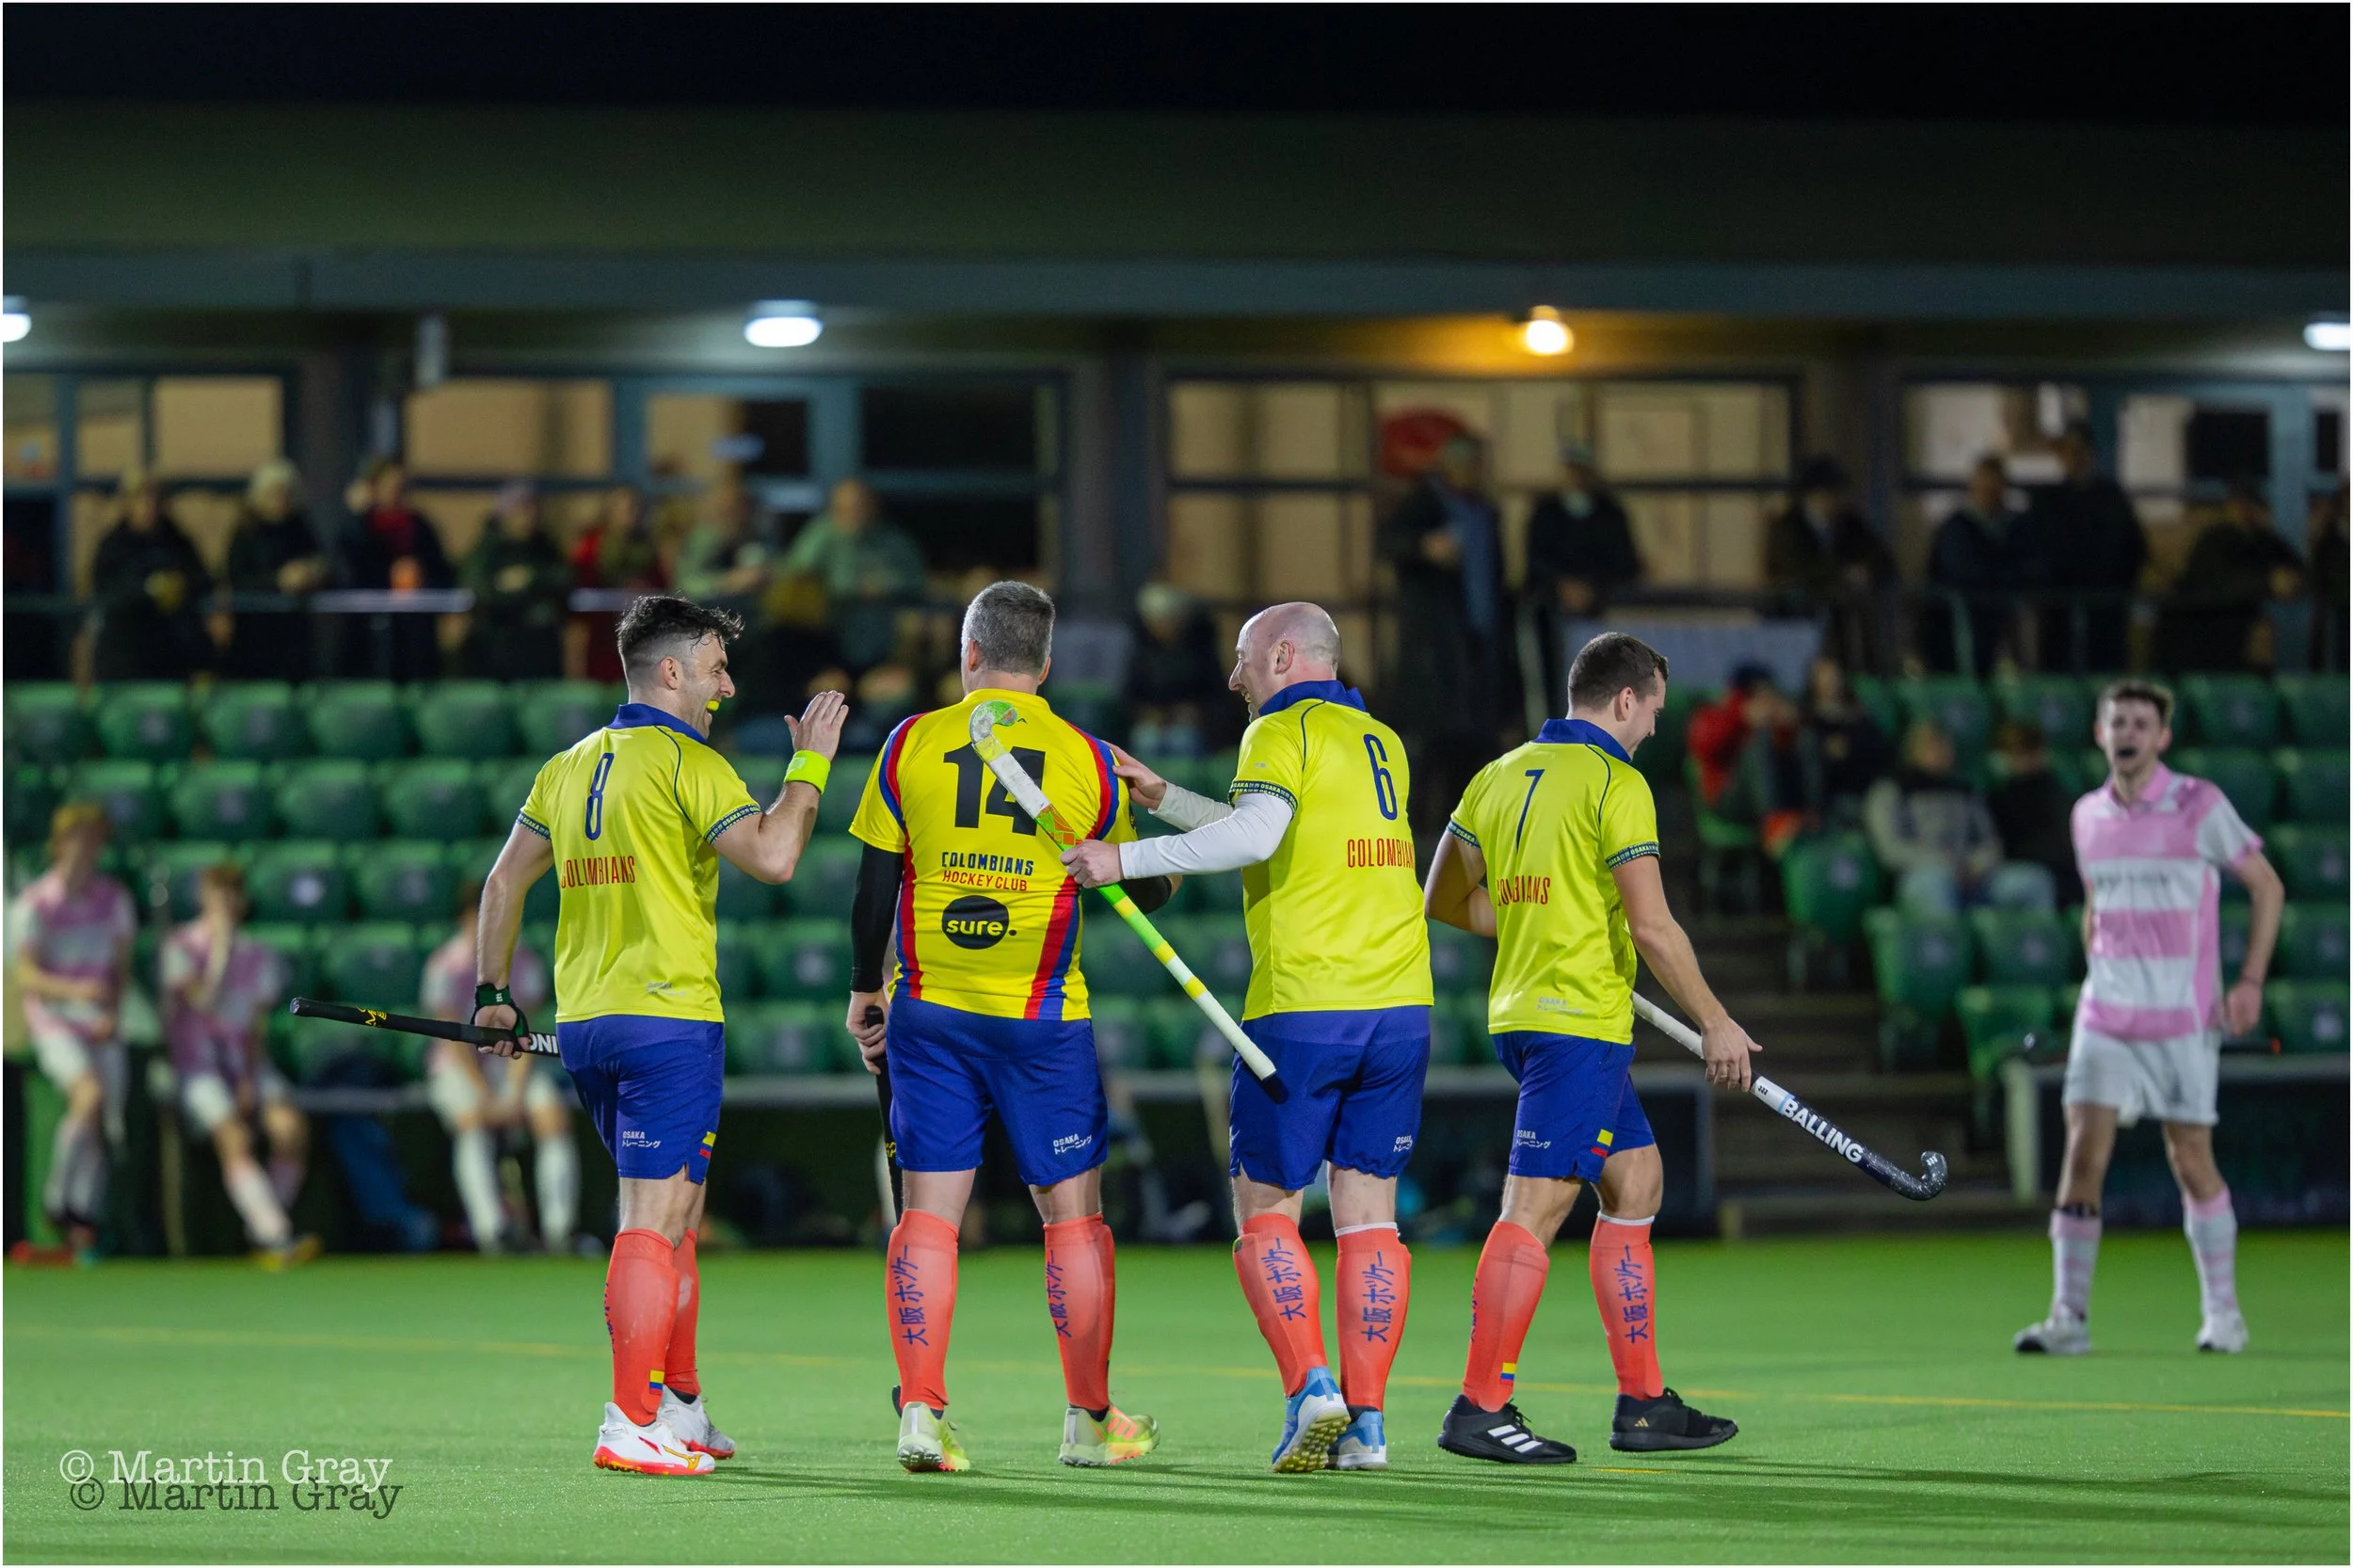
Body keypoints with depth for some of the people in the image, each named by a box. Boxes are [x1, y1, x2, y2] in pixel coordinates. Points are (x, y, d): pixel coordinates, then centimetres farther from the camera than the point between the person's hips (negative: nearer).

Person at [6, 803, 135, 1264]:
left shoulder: (114, 897, 3)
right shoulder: (35, 903, -9)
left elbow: (122, 965, 11)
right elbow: (26, 976, -13)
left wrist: (113, 1013, -6)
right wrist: (74, 990, -30)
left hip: (101, 1027, 4)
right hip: (52, 1021, -4)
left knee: (103, 1130, -2)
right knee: (90, 1094, -28)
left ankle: (84, 1226, 8)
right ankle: (57, 1197, -13)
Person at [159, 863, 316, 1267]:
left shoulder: (258, 958, 11)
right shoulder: (179, 948, -2)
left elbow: (255, 1029, 9)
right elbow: (202, 1000, -19)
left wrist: (250, 1081, -5)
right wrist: (220, 944, -19)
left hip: (248, 1066, 4)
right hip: (198, 1068, -4)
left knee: (291, 1129, -23)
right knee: (234, 1139, -30)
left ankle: (261, 1233, -10)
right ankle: (278, 1238, -41)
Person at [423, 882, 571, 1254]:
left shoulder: (523, 963, -2)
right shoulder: (447, 967, -10)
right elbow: (456, 1042, -14)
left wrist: (514, 1094, -20)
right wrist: (488, 1098, -22)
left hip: (513, 1067, 3)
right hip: (461, 1070, -3)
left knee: (554, 1113, -24)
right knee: (473, 1124, -33)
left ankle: (558, 1232, -26)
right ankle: (489, 1233, -39)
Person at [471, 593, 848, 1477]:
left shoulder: (570, 767, 14)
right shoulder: (687, 763, -9)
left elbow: (505, 880, 18)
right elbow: (771, 857, -20)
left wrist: (492, 992, 24)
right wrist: (808, 766, -8)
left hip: (581, 1027, 8)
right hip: (668, 1019, -8)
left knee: (677, 1216, 19)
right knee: (655, 1223, -9)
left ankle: (680, 1411, 25)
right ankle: (630, 1427, -13)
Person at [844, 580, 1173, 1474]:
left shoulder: (911, 746, -1)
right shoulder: (1087, 760, -1)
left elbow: (874, 886, 1)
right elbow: (1145, 892, 9)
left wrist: (866, 991, 14)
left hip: (930, 1012, 1)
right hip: (1043, 1018, -1)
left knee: (929, 1211, 3)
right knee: (1073, 1213, 8)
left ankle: (920, 1410, -6)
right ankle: (1090, 1421, 13)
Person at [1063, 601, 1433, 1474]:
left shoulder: (1283, 731, -5)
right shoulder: (1381, 743, 19)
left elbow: (1255, 834, -23)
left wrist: (1128, 860, -19)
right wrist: (1163, 799, 26)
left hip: (1301, 1012, -6)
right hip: (1398, 1009, 6)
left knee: (1264, 1207, 4)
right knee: (1367, 1212, 6)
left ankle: (1310, 1390, -11)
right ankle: (1365, 1425, 1)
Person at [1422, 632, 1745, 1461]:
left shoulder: (1501, 776, 13)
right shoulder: (1616, 784, -11)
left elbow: (1447, 899, 17)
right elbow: (1652, 925, -16)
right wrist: (1714, 1022, -7)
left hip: (1523, 1012, 9)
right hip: (1580, 1021, -9)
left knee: (1636, 1183, 16)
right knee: (1535, 1207, -10)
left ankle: (1642, 1403, 17)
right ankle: (1479, 1408, -13)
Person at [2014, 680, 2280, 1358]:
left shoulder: (2198, 805, -6)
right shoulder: (2088, 817, 8)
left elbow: (2266, 885, 0)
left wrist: (2251, 981, -6)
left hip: (2182, 1019, -3)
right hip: (2106, 1017, 3)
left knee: (2191, 1160, 2)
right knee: (2084, 1151, -10)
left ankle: (2223, 1313, 17)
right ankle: (2069, 1316, -9)